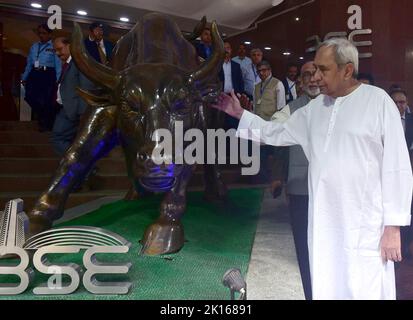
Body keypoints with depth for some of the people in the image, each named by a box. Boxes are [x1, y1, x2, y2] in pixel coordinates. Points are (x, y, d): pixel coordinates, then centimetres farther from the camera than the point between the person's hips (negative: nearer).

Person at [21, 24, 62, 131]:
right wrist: (24, 78, 16)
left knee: (46, 101, -4)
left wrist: (58, 80, -10)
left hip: (48, 75, -5)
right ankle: (42, 119, 20)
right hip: (34, 74, 5)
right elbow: (29, 64, 19)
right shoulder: (34, 47, 17)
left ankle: (48, 124, 20)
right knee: (30, 97, -4)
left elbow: (58, 64, -5)